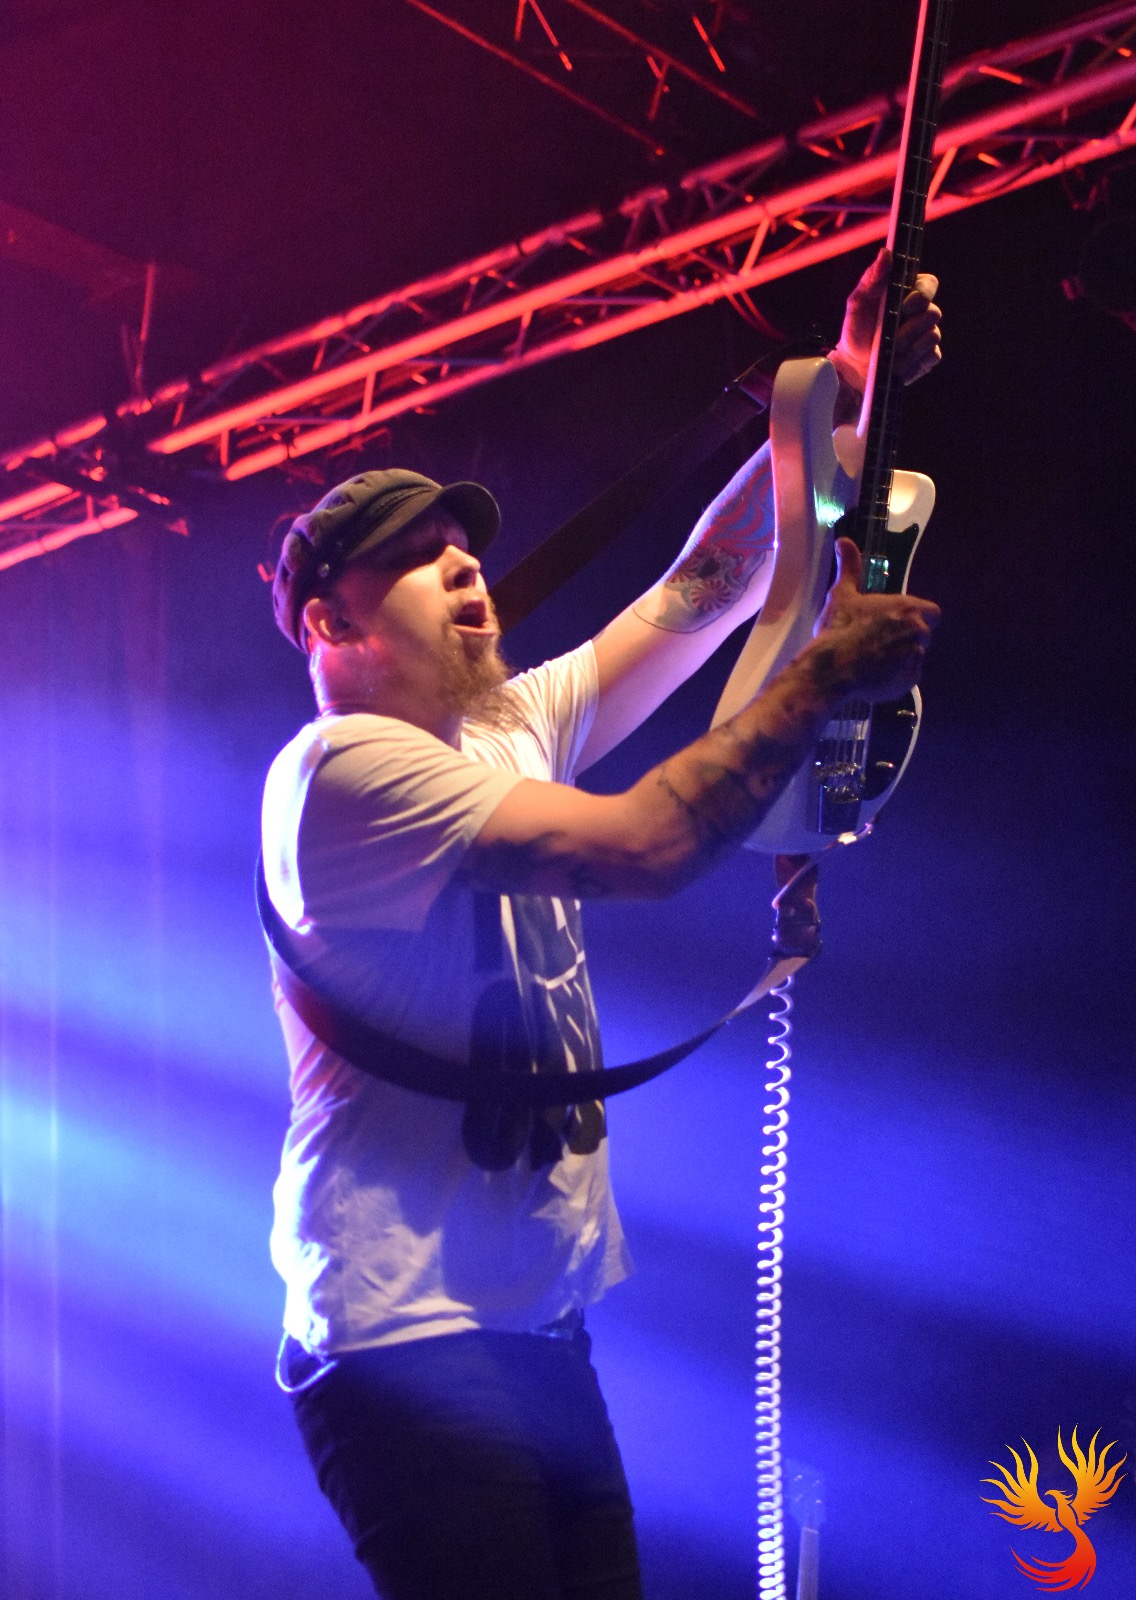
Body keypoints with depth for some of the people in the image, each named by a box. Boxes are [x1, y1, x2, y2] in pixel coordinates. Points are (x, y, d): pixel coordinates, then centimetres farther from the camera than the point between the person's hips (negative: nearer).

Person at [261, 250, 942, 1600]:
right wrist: (827, 672, -13)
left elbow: (709, 586, 12)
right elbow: (647, 844, -22)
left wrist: (839, 397, 3)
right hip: (408, 1340, -8)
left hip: (540, 1331, 9)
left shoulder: (511, 729, 12)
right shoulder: (342, 765, -14)